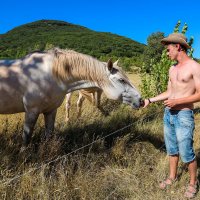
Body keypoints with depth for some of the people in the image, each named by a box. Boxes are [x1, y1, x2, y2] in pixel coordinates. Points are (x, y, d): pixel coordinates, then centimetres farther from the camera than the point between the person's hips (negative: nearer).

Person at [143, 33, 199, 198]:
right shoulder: (172, 69, 11)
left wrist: (177, 101, -22)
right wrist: (150, 100, 10)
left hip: (184, 116, -7)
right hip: (168, 114, 7)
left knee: (186, 153, 3)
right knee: (172, 150, 18)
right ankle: (172, 177, 36)